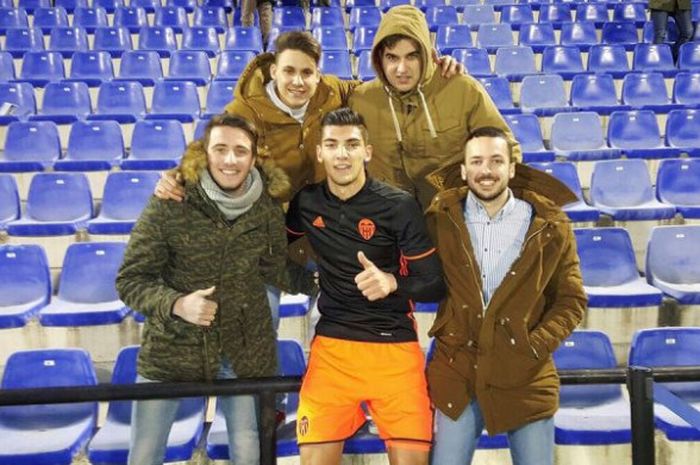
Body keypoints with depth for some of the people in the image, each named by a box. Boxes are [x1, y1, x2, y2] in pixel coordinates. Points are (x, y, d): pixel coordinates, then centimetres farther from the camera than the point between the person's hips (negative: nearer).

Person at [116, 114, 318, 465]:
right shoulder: (169, 204, -15)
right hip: (171, 348, -1)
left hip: (244, 352, 2)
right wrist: (176, 305, -27)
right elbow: (130, 280, -12)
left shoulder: (267, 210, -6)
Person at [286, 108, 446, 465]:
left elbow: (436, 286, -8)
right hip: (332, 344, 3)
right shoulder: (307, 203, 3)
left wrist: (392, 282, -26)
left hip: (395, 344, -2)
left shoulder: (399, 206, -8)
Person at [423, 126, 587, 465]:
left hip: (525, 375, 0)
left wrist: (536, 346, -8)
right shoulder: (442, 218, -2)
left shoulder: (550, 224, -3)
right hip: (457, 373, 0)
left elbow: (571, 299, 3)